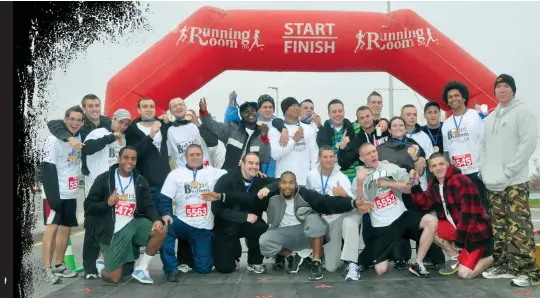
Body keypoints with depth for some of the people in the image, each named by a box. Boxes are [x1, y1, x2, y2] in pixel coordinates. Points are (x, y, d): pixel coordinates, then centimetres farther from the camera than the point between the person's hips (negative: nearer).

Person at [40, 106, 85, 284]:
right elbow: (48, 170, -17)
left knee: (66, 228, 11)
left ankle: (59, 265, 22)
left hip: (71, 193, 7)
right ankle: (47, 269, -6)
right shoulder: (54, 140, -13)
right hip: (55, 193, -7)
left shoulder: (80, 138, 7)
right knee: (52, 227, -8)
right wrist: (53, 195, -22)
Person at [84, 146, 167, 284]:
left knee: (161, 230, -23)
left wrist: (157, 220, -21)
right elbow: (88, 206, -3)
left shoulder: (140, 181, 5)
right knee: (114, 278, -6)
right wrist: (107, 203, -21)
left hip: (132, 224, 3)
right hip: (112, 231, -3)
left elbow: (148, 206, -1)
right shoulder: (104, 179, -3)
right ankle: (102, 265, 33)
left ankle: (141, 268, -5)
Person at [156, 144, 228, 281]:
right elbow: (165, 198, -2)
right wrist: (166, 214, -20)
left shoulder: (213, 172, 6)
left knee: (204, 268, -5)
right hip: (182, 223, 0)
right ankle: (171, 269, -17)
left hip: (204, 228, 0)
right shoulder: (176, 173, 4)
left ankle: (192, 252, 33)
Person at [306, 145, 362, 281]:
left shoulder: (341, 177, -10)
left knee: (350, 222, -43)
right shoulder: (311, 176, 0)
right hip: (326, 221, 3)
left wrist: (345, 195, -47)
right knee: (331, 267, -1)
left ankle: (352, 265, -40)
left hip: (343, 214, -3)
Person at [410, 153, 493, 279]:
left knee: (464, 273, -16)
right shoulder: (434, 184, 6)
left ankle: (490, 258, 14)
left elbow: (469, 211, -23)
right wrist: (415, 185, -8)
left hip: (475, 231, -8)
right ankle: (455, 258, 8)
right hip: (458, 228, 8)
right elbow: (424, 205, 4)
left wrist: (460, 236, -20)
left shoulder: (461, 181, -19)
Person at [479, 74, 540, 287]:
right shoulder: (490, 118, 18)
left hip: (515, 182, -6)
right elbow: (483, 147, 19)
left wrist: (507, 172, -14)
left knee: (519, 227, -9)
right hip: (492, 183, 6)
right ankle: (503, 266, 18)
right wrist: (484, 171, 3)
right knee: (498, 227, 9)